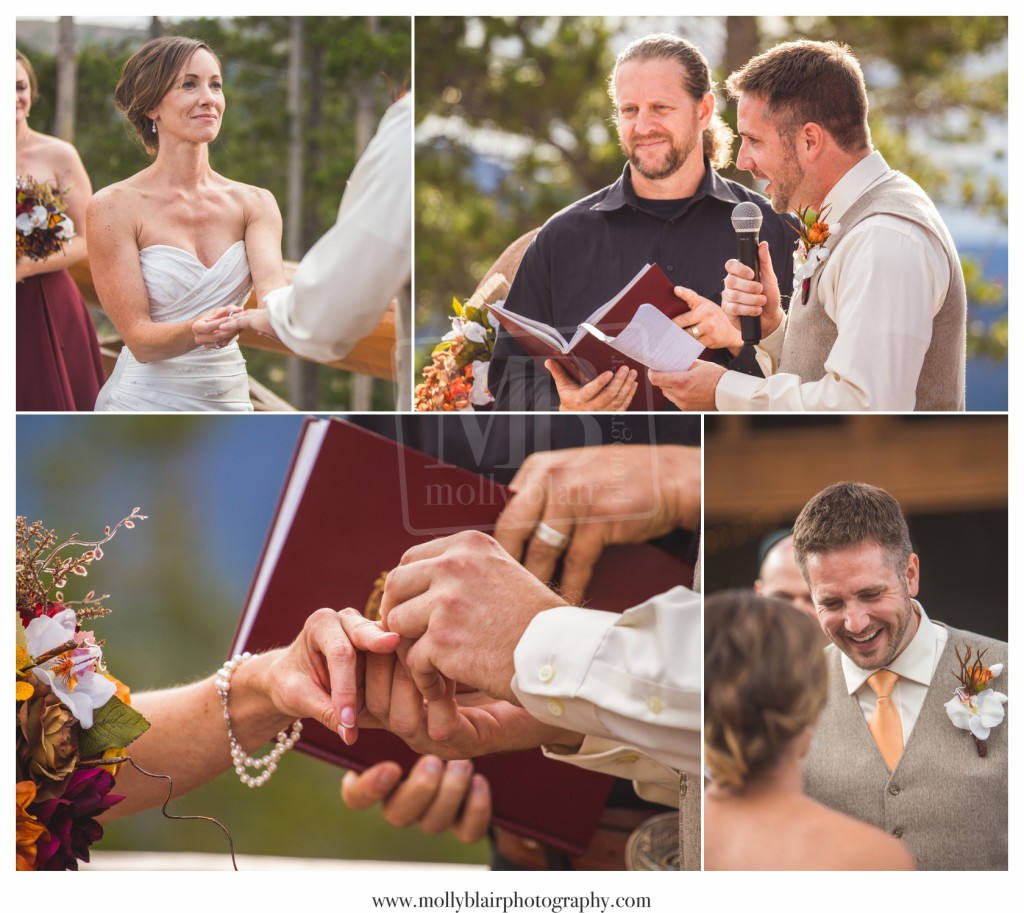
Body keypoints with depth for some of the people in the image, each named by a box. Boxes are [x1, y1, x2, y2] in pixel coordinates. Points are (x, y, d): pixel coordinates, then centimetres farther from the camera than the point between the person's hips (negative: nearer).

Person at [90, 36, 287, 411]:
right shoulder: (114, 207, -9)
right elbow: (139, 339, -14)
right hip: (145, 400, -4)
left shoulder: (254, 204, 3)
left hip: (230, 401, 4)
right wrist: (195, 332, -36)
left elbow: (271, 283, -16)